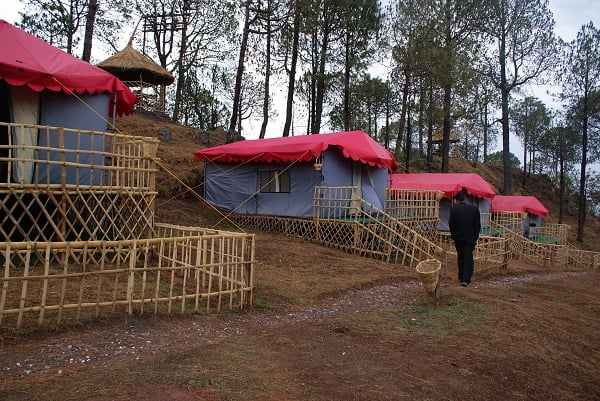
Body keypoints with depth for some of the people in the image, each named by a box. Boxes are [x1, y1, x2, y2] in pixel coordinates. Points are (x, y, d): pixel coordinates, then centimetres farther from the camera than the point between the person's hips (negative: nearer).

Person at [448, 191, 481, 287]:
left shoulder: (454, 209, -7)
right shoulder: (474, 209, -4)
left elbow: (451, 224, -3)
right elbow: (477, 225, 0)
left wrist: (453, 236, 10)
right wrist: (475, 237, 7)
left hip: (458, 238, 0)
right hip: (470, 238, 0)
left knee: (460, 257, 16)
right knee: (468, 258, 1)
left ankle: (461, 276, 24)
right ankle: (465, 279, -5)